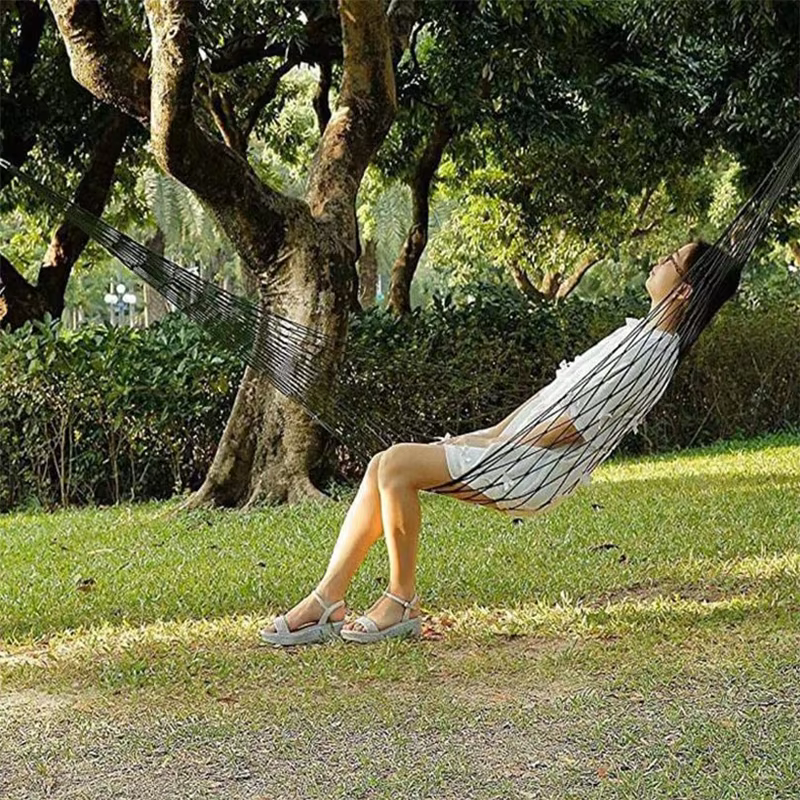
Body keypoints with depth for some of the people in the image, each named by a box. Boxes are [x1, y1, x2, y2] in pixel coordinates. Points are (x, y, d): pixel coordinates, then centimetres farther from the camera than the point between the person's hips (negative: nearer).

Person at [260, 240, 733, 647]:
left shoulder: (653, 348, -12)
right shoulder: (641, 335, 20)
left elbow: (576, 423, -17)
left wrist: (498, 444, -11)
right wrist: (495, 433, 15)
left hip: (536, 470, -10)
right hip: (516, 447, 10)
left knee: (397, 464, -21)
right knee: (383, 466, -2)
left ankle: (402, 603, -9)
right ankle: (329, 599, -5)